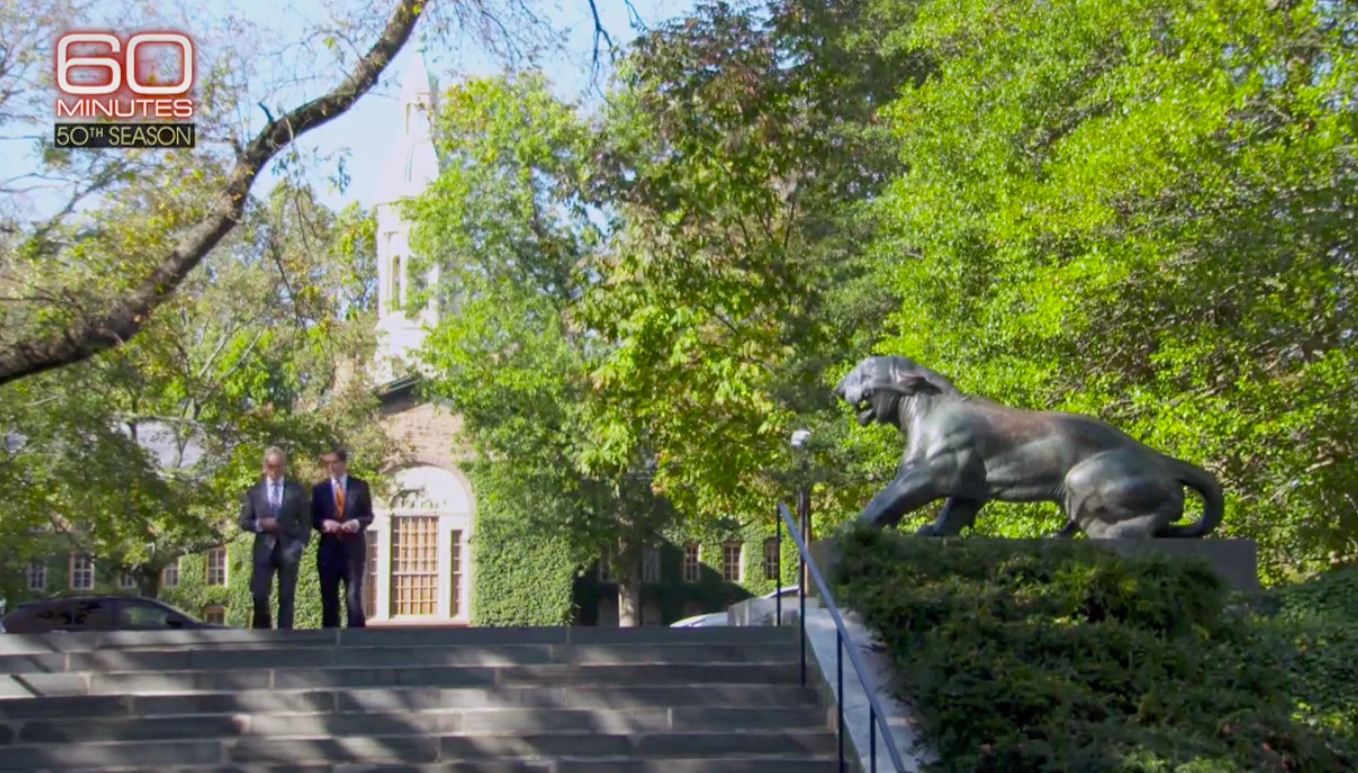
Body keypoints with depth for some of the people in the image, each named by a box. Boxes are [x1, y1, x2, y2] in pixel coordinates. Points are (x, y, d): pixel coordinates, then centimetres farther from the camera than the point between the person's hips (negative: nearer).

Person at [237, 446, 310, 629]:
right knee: (259, 597, -7)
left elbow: (304, 521, 7)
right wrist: (260, 524, -12)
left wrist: (301, 544, -7)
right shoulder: (253, 491, 9)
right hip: (264, 549, 0)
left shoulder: (296, 491, 8)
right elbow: (244, 521, 8)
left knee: (286, 598, -1)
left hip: (288, 549, 0)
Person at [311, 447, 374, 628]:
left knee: (354, 596, -7)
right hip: (328, 550, 2)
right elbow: (313, 518, 7)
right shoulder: (319, 489, 9)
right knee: (329, 598, 5)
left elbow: (369, 515, 5)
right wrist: (323, 523, -15)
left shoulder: (360, 486, 5)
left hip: (353, 549, -2)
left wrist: (357, 523, -16)